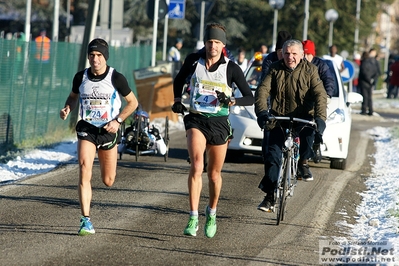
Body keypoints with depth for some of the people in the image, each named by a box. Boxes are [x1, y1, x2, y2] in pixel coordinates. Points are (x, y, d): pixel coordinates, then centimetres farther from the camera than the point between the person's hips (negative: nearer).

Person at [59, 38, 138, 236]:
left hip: (108, 130, -1)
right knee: (84, 171, -20)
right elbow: (73, 96, 17)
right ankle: (86, 220, -18)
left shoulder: (116, 78, -10)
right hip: (86, 129, 1)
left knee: (108, 181, 9)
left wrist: (118, 120, -13)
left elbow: (132, 102, 0)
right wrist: (67, 108, -6)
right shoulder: (81, 77, -3)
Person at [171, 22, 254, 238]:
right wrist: (177, 101, 3)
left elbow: (249, 98, -4)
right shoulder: (193, 60, -1)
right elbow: (179, 81, 18)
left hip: (219, 123, 0)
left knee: (214, 174, 11)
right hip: (196, 119, 0)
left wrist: (232, 101, -23)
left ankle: (211, 213, 36)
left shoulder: (231, 68, -6)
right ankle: (193, 218, -21)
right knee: (196, 166, -21)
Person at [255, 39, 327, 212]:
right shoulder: (275, 70, 1)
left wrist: (320, 117, -31)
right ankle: (270, 196, -2)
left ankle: (303, 163, -6)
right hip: (279, 118, 1)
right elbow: (263, 90, -11)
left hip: (303, 117, -1)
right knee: (273, 154, -8)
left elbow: (319, 95, -14)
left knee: (309, 132, -34)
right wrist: (262, 111, -30)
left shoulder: (310, 71, -2)